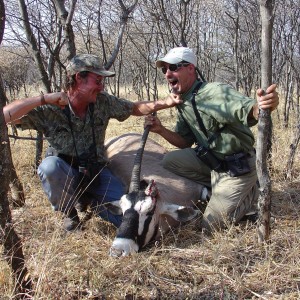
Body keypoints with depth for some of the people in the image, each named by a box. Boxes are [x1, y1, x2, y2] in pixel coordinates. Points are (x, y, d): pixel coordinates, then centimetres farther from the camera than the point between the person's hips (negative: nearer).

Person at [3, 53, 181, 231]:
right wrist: (43, 99, -37)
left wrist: (165, 103, -8)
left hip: (98, 172, 3)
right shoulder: (48, 110, -19)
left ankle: (88, 199, 13)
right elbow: (6, 115, -29)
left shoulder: (103, 102, -8)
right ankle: (69, 210, -8)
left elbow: (135, 108, 6)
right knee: (49, 165, -38)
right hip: (65, 175, -2)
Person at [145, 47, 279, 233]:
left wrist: (263, 106, -65)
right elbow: (185, 142, 11)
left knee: (210, 226, -4)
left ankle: (254, 195, 13)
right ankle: (218, 189, 4)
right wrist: (161, 130, -7)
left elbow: (249, 111, -40)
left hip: (237, 167, -8)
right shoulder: (182, 103, 4)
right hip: (211, 160, 8)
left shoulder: (215, 92, -25)